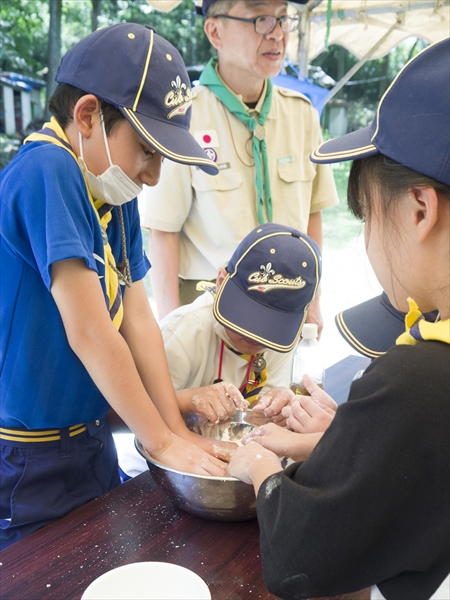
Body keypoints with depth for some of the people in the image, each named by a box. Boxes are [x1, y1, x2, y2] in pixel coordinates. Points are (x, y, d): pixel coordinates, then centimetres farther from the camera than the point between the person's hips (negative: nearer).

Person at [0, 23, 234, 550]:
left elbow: (137, 319, 0)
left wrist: (179, 432, -4)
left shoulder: (114, 195, 2)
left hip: (90, 436, 8)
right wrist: (163, 442, -17)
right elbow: (89, 334, -26)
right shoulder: (45, 171, -24)